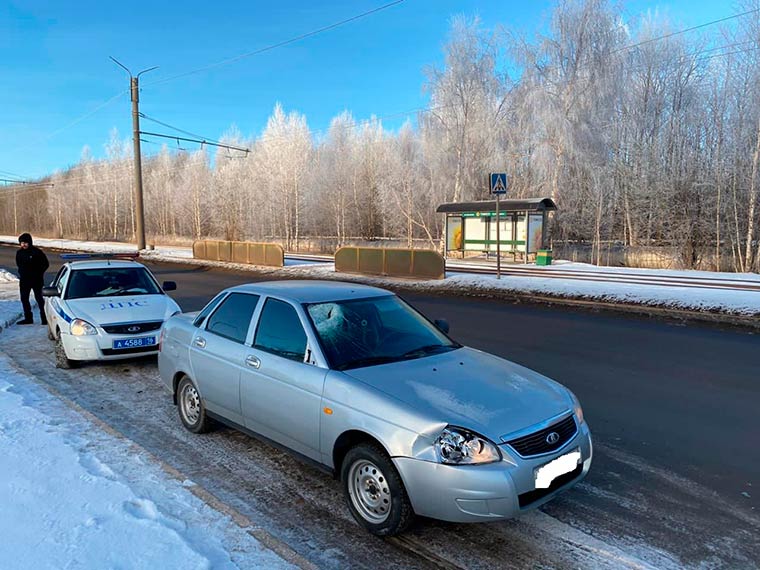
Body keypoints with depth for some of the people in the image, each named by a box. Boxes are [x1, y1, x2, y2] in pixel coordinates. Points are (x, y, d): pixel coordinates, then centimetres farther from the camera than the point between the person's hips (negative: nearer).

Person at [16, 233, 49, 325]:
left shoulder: (37, 252, -11)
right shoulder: (19, 253, 5)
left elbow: (46, 264, -5)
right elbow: (18, 264, 21)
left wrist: (39, 273, -7)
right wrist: (21, 273, 9)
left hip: (36, 280, -6)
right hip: (24, 280, 6)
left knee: (39, 298, -5)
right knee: (24, 299, 8)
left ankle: (44, 318, 2)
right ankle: (28, 318, 18)